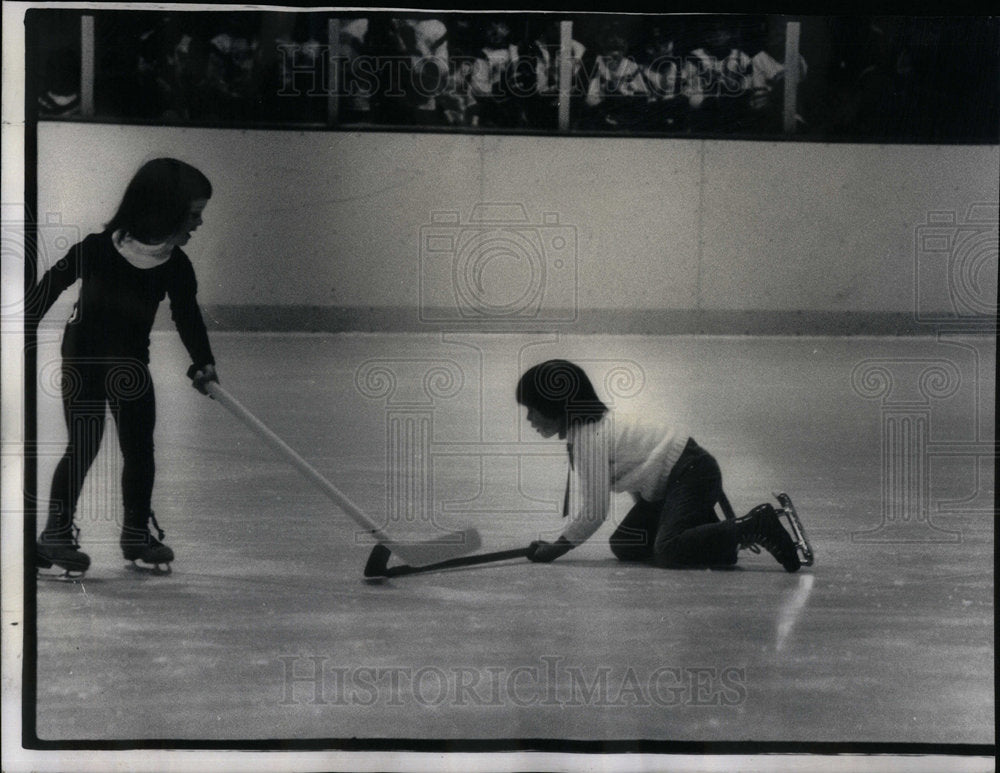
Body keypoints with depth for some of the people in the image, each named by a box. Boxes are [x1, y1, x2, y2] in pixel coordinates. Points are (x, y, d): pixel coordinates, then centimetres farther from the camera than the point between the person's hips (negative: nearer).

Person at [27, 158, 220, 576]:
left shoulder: (176, 267, -10)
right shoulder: (98, 249, -22)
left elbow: (187, 315, -5)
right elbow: (53, 283, -9)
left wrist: (203, 362, -18)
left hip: (130, 362, 5)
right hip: (83, 357, -4)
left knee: (140, 447, 8)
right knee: (84, 446, -9)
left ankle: (136, 530, 26)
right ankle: (55, 533, 2)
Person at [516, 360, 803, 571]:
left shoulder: (589, 437, -20)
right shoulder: (591, 422, 11)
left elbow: (594, 512, -20)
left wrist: (555, 549, -11)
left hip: (690, 473, -11)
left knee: (669, 552, -28)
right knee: (625, 545, 8)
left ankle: (757, 527, -18)